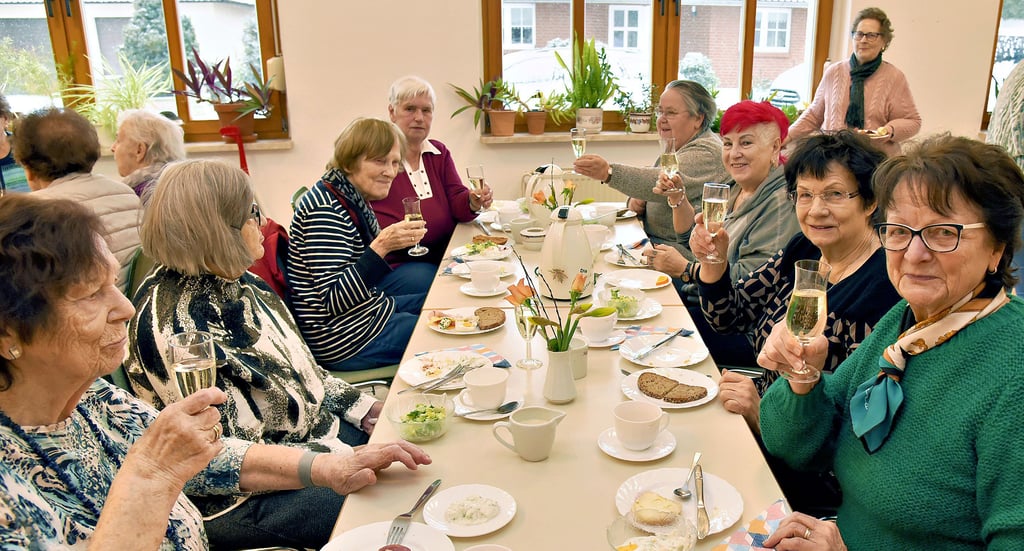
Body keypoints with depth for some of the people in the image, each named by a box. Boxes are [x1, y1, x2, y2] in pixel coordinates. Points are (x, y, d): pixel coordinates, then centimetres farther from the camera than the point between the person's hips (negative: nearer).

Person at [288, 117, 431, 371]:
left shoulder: (353, 197, 4)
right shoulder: (326, 210, -24)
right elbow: (330, 303, -29)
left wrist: (398, 240, 3)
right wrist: (380, 247, -35)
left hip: (367, 309, 10)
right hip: (342, 340, -10)